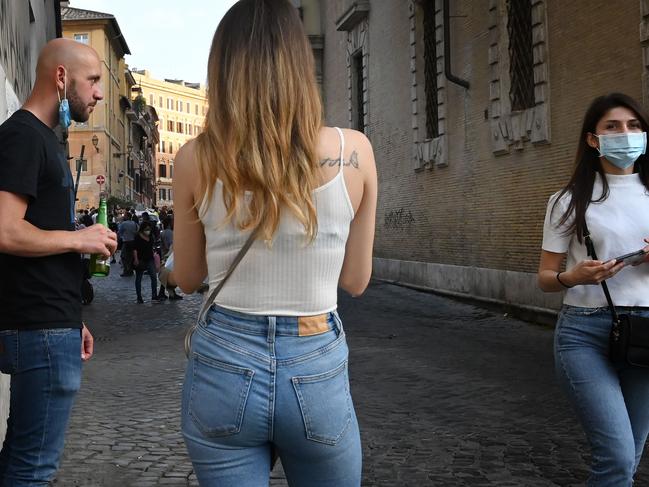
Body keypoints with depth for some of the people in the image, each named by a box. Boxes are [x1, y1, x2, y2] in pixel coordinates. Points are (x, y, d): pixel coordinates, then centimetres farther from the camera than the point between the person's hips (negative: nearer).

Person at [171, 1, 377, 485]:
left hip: (223, 370, 0)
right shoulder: (353, 151, -8)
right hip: (317, 372, 0)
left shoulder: (198, 158, -7)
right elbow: (356, 280, 2)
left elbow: (187, 278, 6)